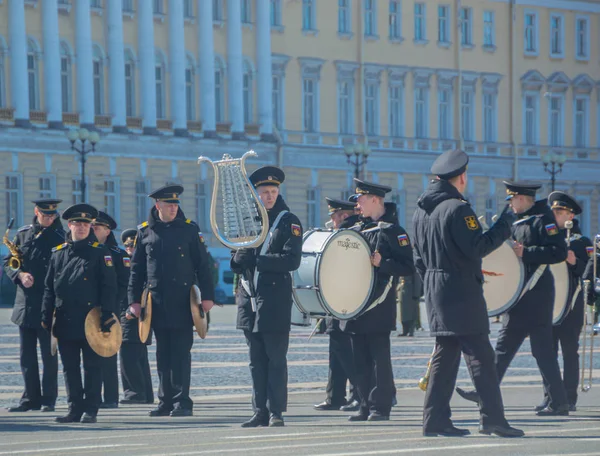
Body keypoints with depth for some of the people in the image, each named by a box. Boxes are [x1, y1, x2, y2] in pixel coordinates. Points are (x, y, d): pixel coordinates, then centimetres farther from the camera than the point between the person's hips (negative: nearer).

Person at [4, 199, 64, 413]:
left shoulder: (60, 238, -2)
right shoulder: (23, 234, 9)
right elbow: (8, 263, 11)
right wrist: (20, 275, -9)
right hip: (25, 303, 4)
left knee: (49, 354, 0)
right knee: (27, 355, 7)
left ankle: (49, 399, 6)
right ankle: (31, 398, 13)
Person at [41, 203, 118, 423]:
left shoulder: (99, 252, 0)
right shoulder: (58, 253, 12)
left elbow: (109, 286, -4)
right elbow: (49, 287, 14)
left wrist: (107, 314, -12)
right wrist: (46, 315, 7)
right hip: (65, 321, 4)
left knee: (92, 366, -1)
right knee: (70, 367, 6)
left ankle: (90, 410, 3)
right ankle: (75, 409, 12)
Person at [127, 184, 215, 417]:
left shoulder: (189, 229, 3)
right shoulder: (145, 232, 8)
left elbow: (202, 265, 3)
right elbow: (137, 269, 10)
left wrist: (207, 296, -4)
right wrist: (134, 300, 3)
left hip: (183, 301, -2)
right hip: (157, 302, 3)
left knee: (181, 352, -5)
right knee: (163, 354, 7)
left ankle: (182, 402, -3)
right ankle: (166, 402, 12)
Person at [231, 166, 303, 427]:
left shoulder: (289, 222, -2)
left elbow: (292, 260, -14)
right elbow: (235, 263, 15)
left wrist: (256, 260, -18)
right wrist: (239, 258, -9)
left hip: (275, 302, -5)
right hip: (249, 299, 5)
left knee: (276, 359, -3)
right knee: (256, 361, 8)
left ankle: (276, 412, -1)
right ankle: (260, 412, 11)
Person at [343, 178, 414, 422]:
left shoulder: (392, 230, -6)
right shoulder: (358, 230, 17)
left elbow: (408, 267, -11)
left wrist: (382, 263, -23)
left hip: (379, 306, -7)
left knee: (379, 357, -5)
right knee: (360, 358, 7)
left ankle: (380, 406, -2)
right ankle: (366, 405, 11)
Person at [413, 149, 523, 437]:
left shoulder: (421, 211, 12)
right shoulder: (457, 208, -15)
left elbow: (419, 257, 17)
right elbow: (477, 247, -20)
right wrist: (504, 225, -11)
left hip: (435, 292, 8)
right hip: (462, 292, -8)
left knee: (444, 354, 11)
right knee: (480, 355, -6)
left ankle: (435, 419, 8)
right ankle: (492, 419, -8)